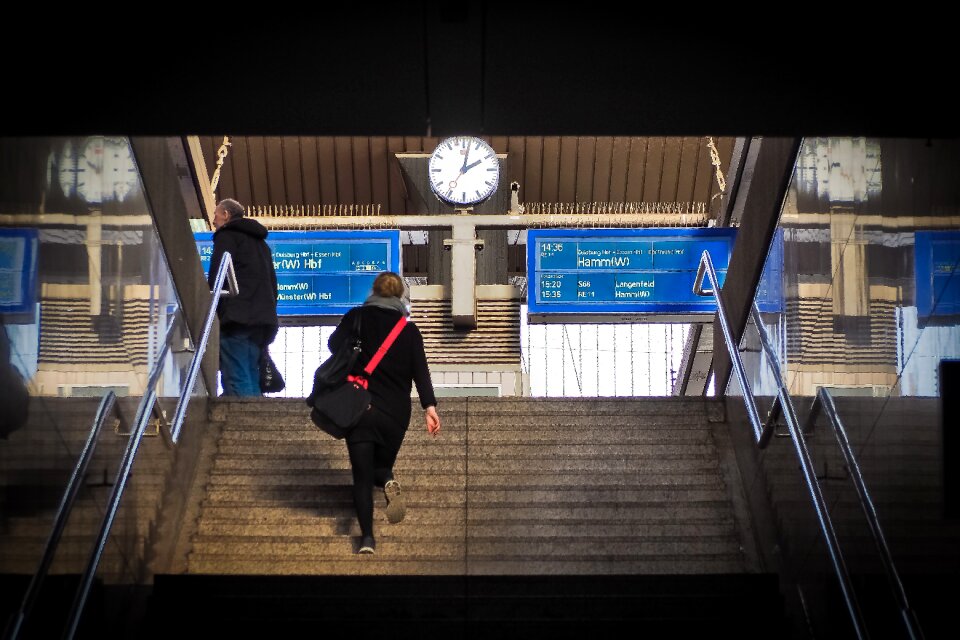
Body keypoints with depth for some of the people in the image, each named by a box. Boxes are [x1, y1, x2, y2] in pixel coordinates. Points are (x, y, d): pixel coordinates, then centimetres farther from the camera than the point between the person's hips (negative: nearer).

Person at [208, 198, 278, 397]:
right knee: (251, 380, 6)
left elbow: (216, 276, -8)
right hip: (263, 317, 8)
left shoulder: (227, 235, 4)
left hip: (237, 317, -8)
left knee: (236, 382, -15)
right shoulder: (259, 241, 29)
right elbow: (272, 281, 26)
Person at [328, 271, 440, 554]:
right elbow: (420, 370, -7)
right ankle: (388, 481, -17)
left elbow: (334, 344, -6)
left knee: (362, 476, 3)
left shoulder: (356, 317, 0)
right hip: (396, 413, 1)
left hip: (359, 407, -1)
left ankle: (367, 537, -12)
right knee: (381, 464, 20)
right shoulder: (409, 329, 2)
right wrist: (429, 406, -12)